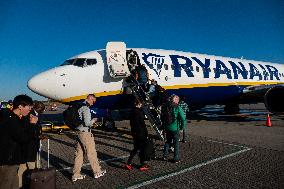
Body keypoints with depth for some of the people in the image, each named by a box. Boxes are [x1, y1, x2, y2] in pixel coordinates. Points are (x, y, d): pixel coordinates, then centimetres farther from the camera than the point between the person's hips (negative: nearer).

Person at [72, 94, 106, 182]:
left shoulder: (80, 107, 11)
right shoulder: (86, 108, -18)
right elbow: (87, 123, -23)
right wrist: (94, 120, -5)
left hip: (79, 132, 9)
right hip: (85, 133, -9)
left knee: (79, 154, 13)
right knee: (91, 153, 4)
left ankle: (76, 175, 21)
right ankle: (97, 172, 19)